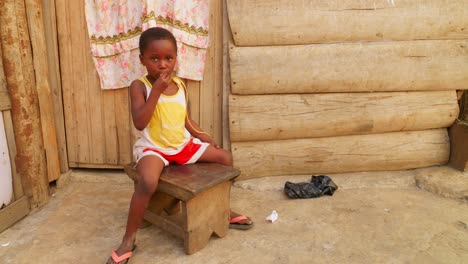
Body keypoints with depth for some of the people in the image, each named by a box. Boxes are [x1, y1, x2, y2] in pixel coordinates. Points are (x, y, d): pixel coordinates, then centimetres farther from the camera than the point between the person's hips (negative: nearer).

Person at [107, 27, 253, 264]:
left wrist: (201, 135, 0)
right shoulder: (139, 86, -13)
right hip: (153, 147, -6)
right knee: (148, 182, -35)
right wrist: (156, 90, -28)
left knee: (226, 158, 3)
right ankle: (128, 240, -13)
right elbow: (139, 123, -25)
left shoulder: (180, 85, 4)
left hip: (183, 144, 6)